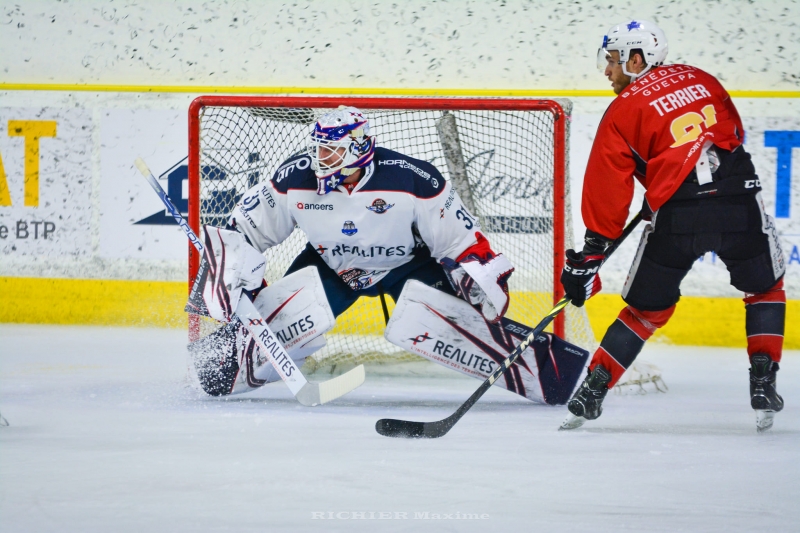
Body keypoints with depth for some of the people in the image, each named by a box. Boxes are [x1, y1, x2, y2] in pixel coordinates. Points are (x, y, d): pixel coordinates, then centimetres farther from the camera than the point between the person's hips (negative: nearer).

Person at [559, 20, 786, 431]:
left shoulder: (623, 112, 7)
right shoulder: (700, 79, 17)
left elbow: (607, 190, 4)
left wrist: (590, 256, 8)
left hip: (675, 216, -2)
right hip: (739, 206, 2)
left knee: (647, 308, 17)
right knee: (765, 288, 25)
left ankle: (593, 389, 14)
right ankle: (763, 385, 13)